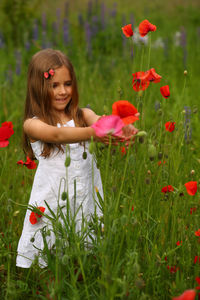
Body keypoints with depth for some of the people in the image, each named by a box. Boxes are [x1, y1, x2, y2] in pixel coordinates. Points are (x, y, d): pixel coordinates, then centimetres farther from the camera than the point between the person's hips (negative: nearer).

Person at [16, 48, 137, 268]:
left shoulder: (83, 116, 6)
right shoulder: (33, 124, -5)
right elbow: (57, 134, -26)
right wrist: (92, 133, -44)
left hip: (86, 202, 3)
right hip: (52, 205, -3)